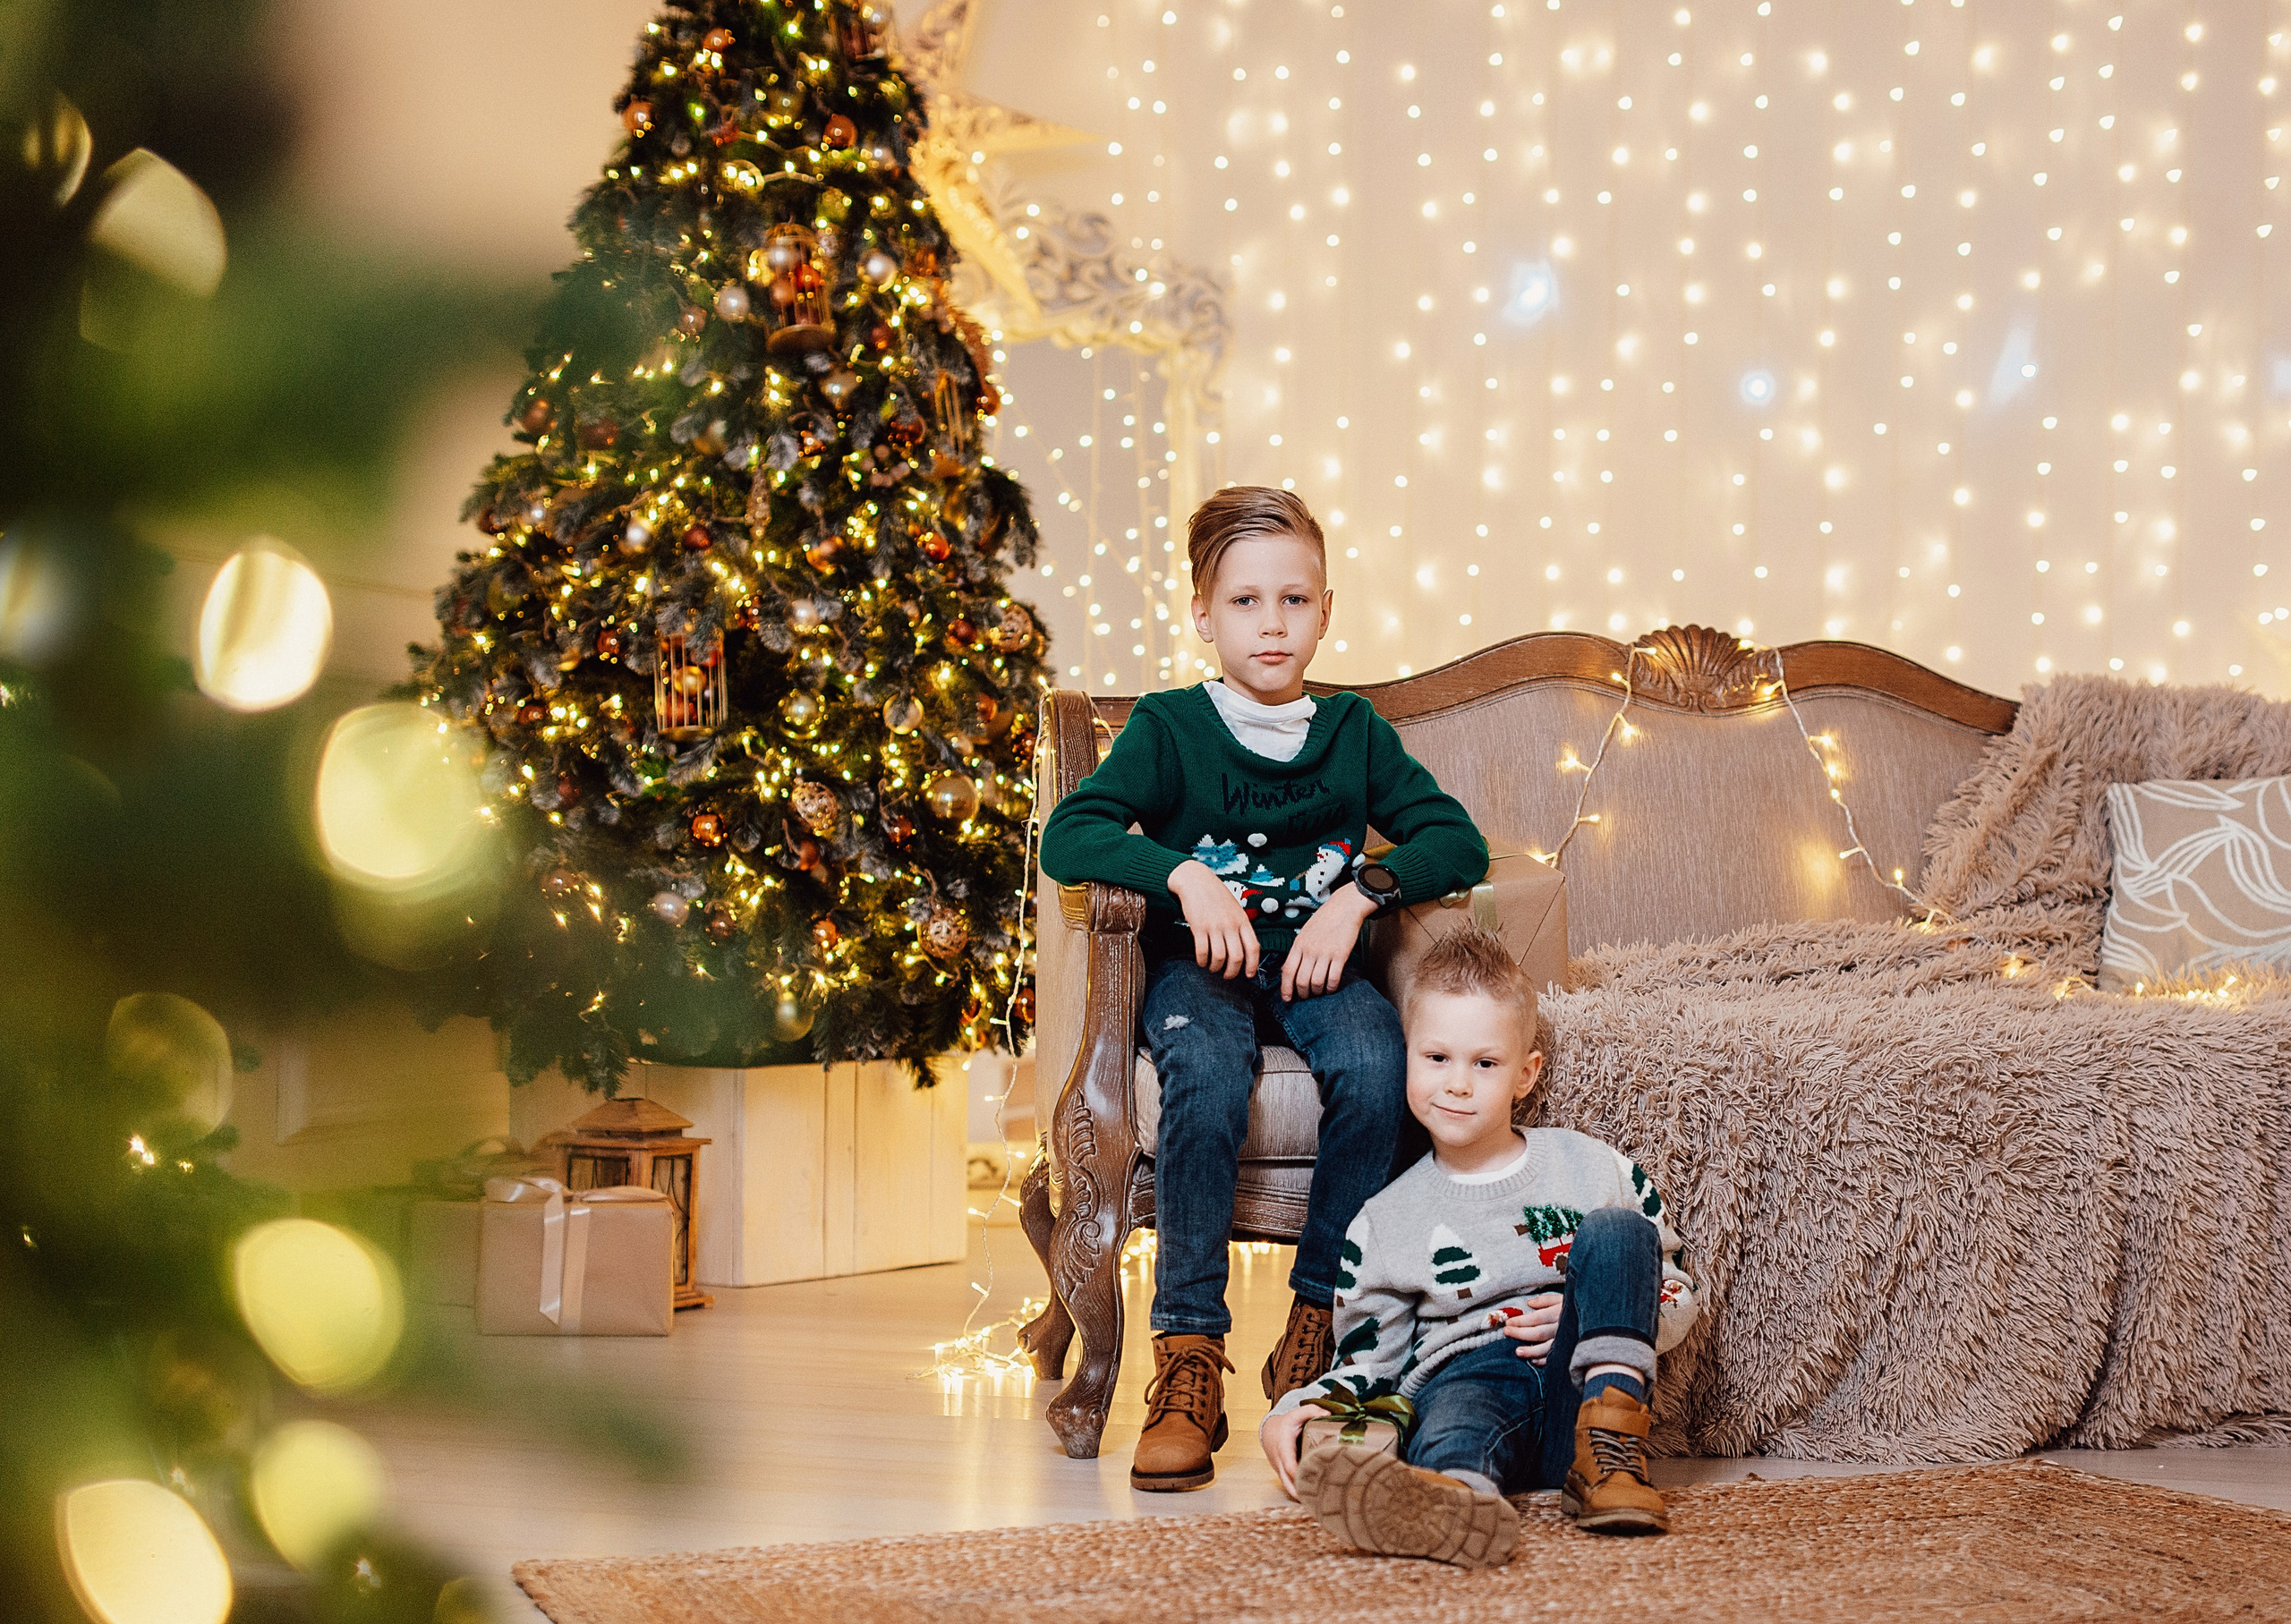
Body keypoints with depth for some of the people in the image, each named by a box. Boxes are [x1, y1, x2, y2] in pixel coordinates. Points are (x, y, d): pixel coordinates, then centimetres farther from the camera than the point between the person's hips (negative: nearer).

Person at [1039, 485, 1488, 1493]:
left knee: (1374, 1066, -32)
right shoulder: (1169, 726, 2)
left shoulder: (1353, 730, 10)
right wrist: (1183, 873, -24)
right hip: (1198, 964, -2)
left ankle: (1319, 1324, -18)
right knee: (1206, 1077, -36)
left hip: (1316, 962, 2)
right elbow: (1067, 839, -10)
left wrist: (1357, 896, -13)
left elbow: (1458, 842, 3)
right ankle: (1189, 1354, -30)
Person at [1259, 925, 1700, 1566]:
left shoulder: (1594, 1169, 13)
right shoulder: (1385, 1221, 15)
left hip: (1580, 1385, 1)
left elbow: (1678, 1292, 17)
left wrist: (1601, 1315, -6)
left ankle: (1607, 1448, -32)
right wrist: (1296, 1411, -1)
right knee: (1454, 1416, -38)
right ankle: (1453, 1496, -78)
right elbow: (1367, 1361, 21)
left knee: (1614, 1232, -19)